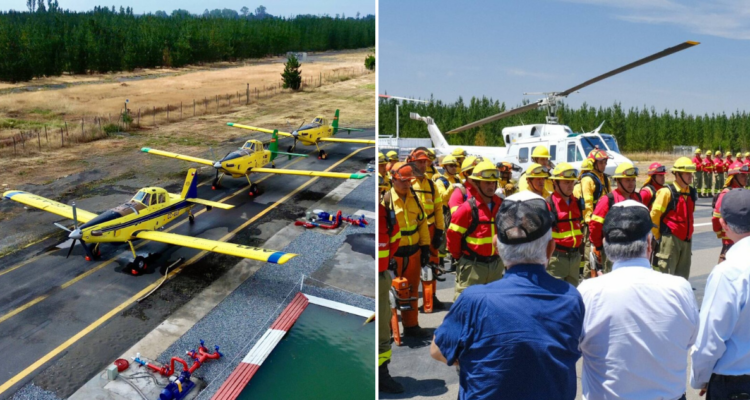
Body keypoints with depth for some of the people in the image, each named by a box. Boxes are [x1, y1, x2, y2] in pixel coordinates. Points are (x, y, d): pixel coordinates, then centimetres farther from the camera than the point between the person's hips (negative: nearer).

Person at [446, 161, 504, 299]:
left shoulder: (501, 206, 1)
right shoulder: (468, 208, -15)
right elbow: (453, 235, -11)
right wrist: (459, 257, 0)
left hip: (496, 264, 6)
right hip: (472, 266, -6)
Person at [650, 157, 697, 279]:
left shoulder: (692, 193, 9)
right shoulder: (667, 192, -12)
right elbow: (654, 215, -12)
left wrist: (688, 234, 19)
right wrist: (658, 237, -5)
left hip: (686, 240, 7)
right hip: (670, 240, -7)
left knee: (683, 275, 14)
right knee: (667, 274, -3)